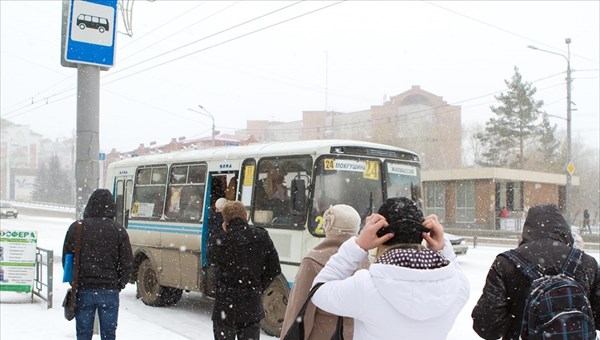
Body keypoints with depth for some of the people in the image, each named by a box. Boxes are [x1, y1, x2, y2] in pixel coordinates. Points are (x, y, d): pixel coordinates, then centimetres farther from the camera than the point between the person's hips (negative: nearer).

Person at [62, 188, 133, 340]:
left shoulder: (76, 227, 0)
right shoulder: (119, 230, -1)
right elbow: (127, 262, 0)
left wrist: (74, 282, 15)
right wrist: (119, 284, 12)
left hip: (83, 289, 0)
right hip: (110, 290, 0)